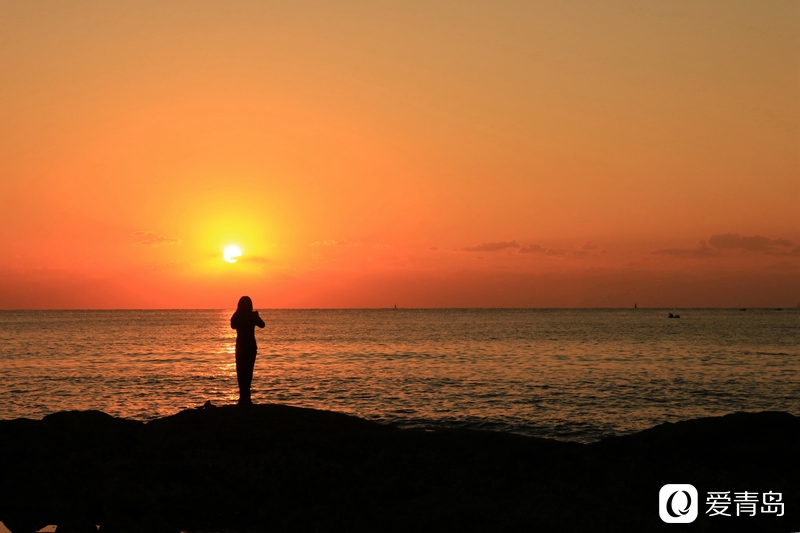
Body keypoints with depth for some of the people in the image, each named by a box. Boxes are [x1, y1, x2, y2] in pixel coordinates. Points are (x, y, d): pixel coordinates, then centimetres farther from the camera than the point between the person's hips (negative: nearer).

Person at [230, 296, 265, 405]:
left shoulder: (236, 316, -5)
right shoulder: (252, 315, -9)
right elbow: (262, 325, 5)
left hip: (240, 347, 1)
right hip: (251, 347, -1)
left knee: (241, 371, 7)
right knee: (248, 371, 3)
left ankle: (244, 397, 0)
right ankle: (245, 397, -1)